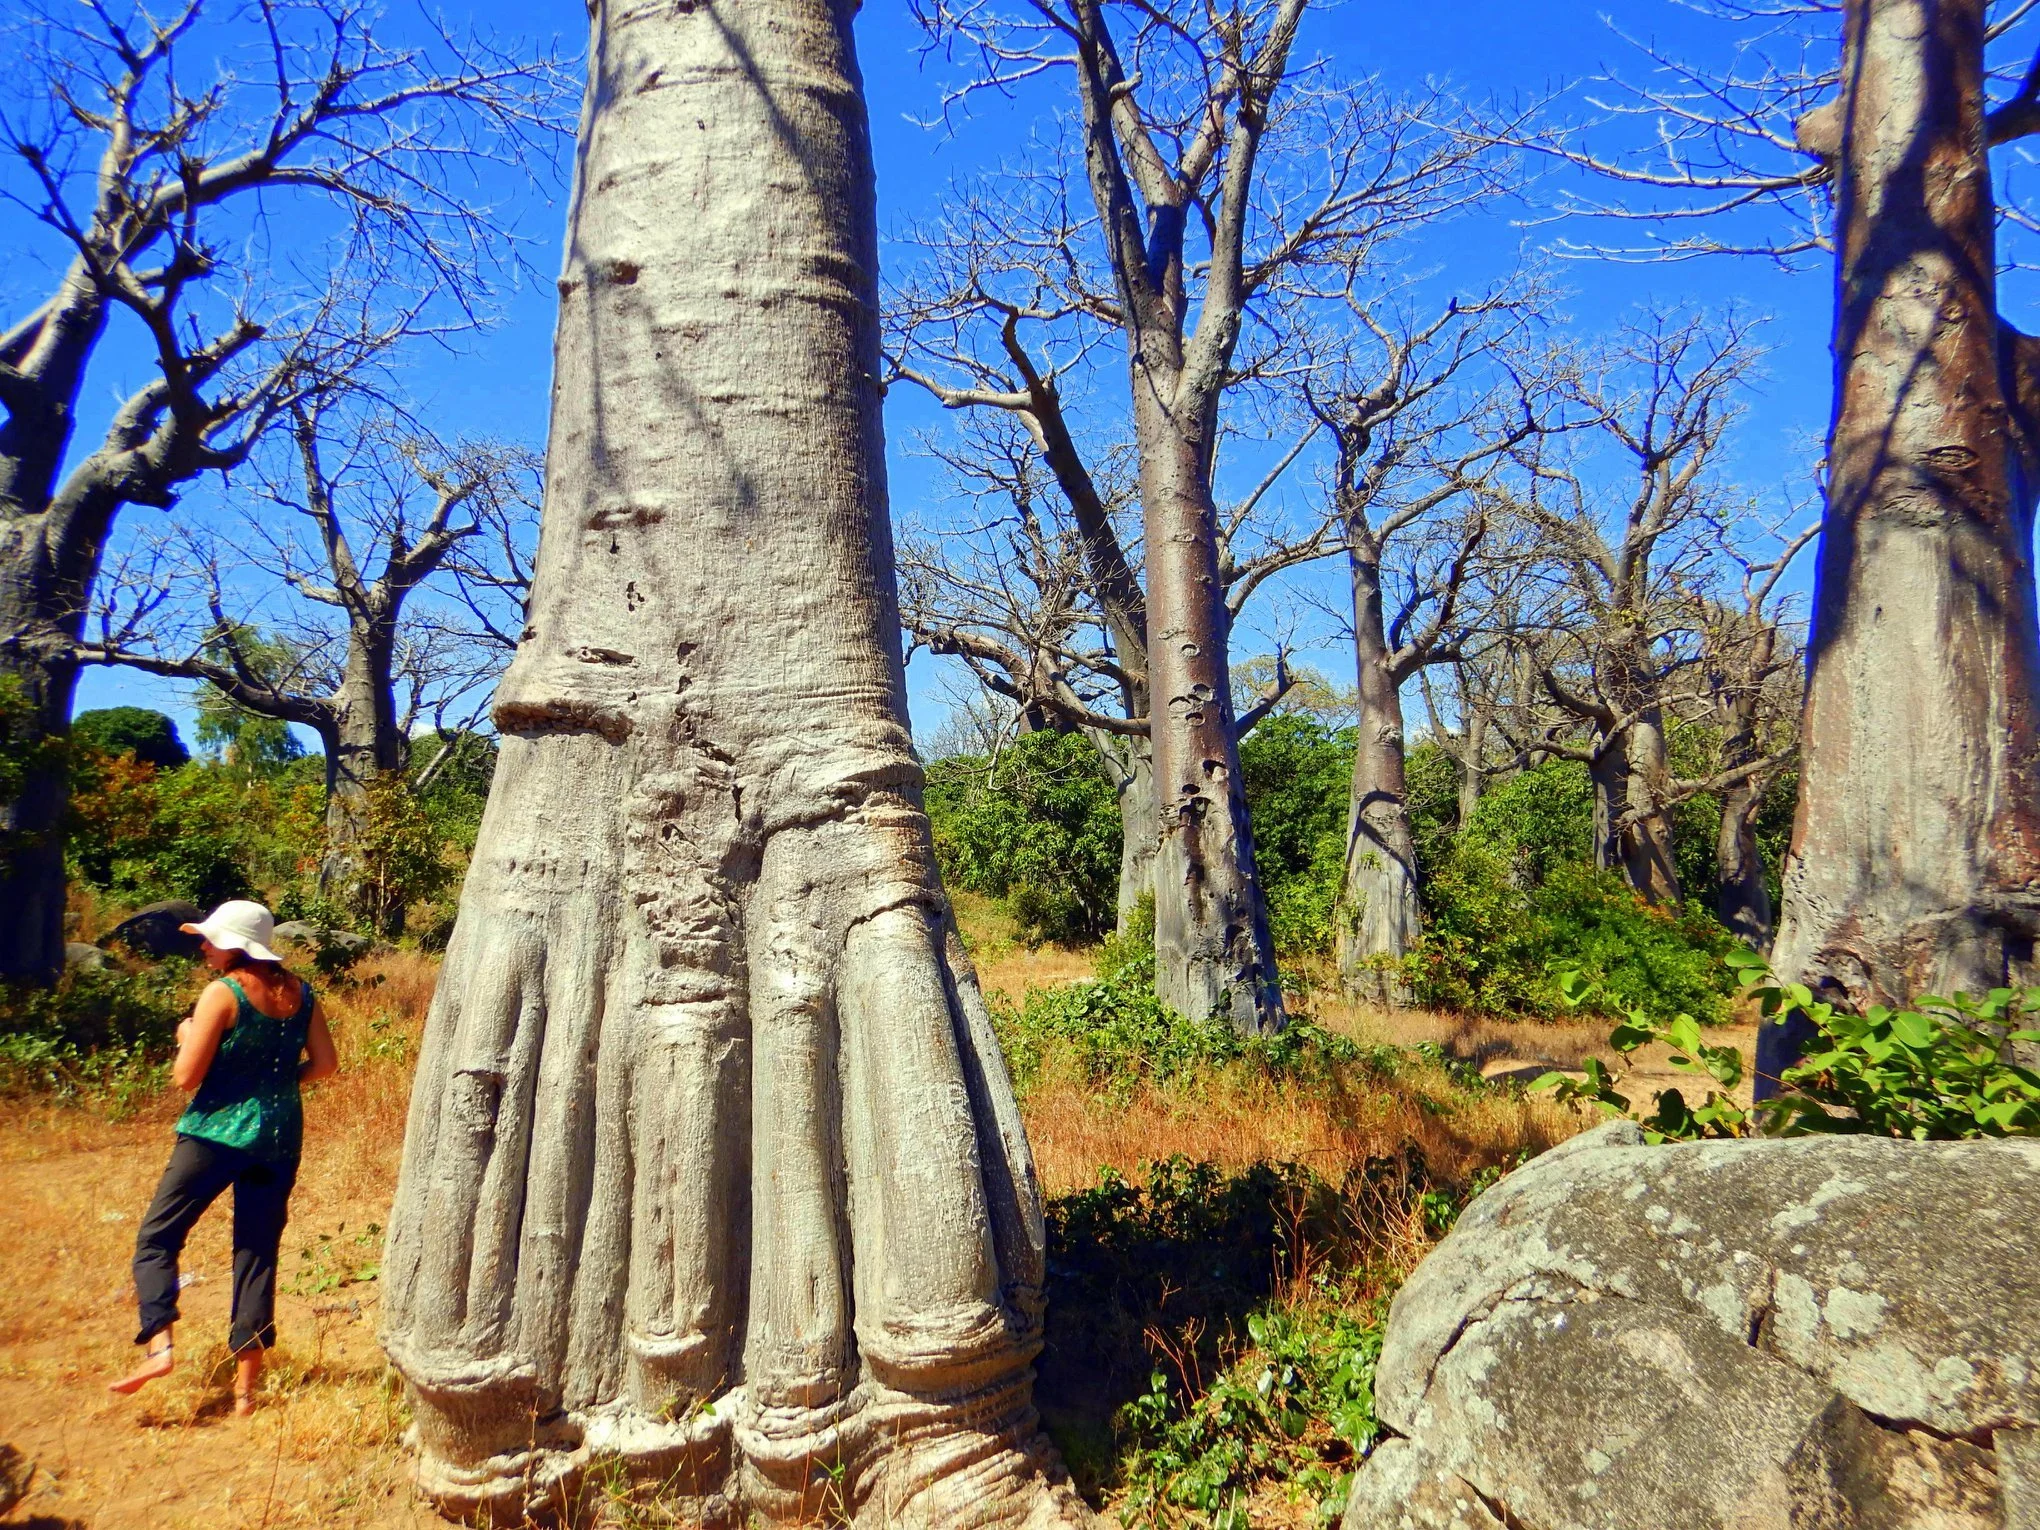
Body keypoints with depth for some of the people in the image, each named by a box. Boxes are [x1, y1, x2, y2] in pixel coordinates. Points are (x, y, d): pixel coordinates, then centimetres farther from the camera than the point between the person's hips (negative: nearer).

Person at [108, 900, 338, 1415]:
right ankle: (246, 1386, 11)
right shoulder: (300, 993, 5)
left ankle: (159, 1344, -7)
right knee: (258, 1255, 9)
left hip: (217, 1132, -5)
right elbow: (325, 1064, 5)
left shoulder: (222, 993, -10)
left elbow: (186, 1076, -10)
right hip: (279, 1138, 5)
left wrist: (186, 1036, 8)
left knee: (156, 1238, 11)